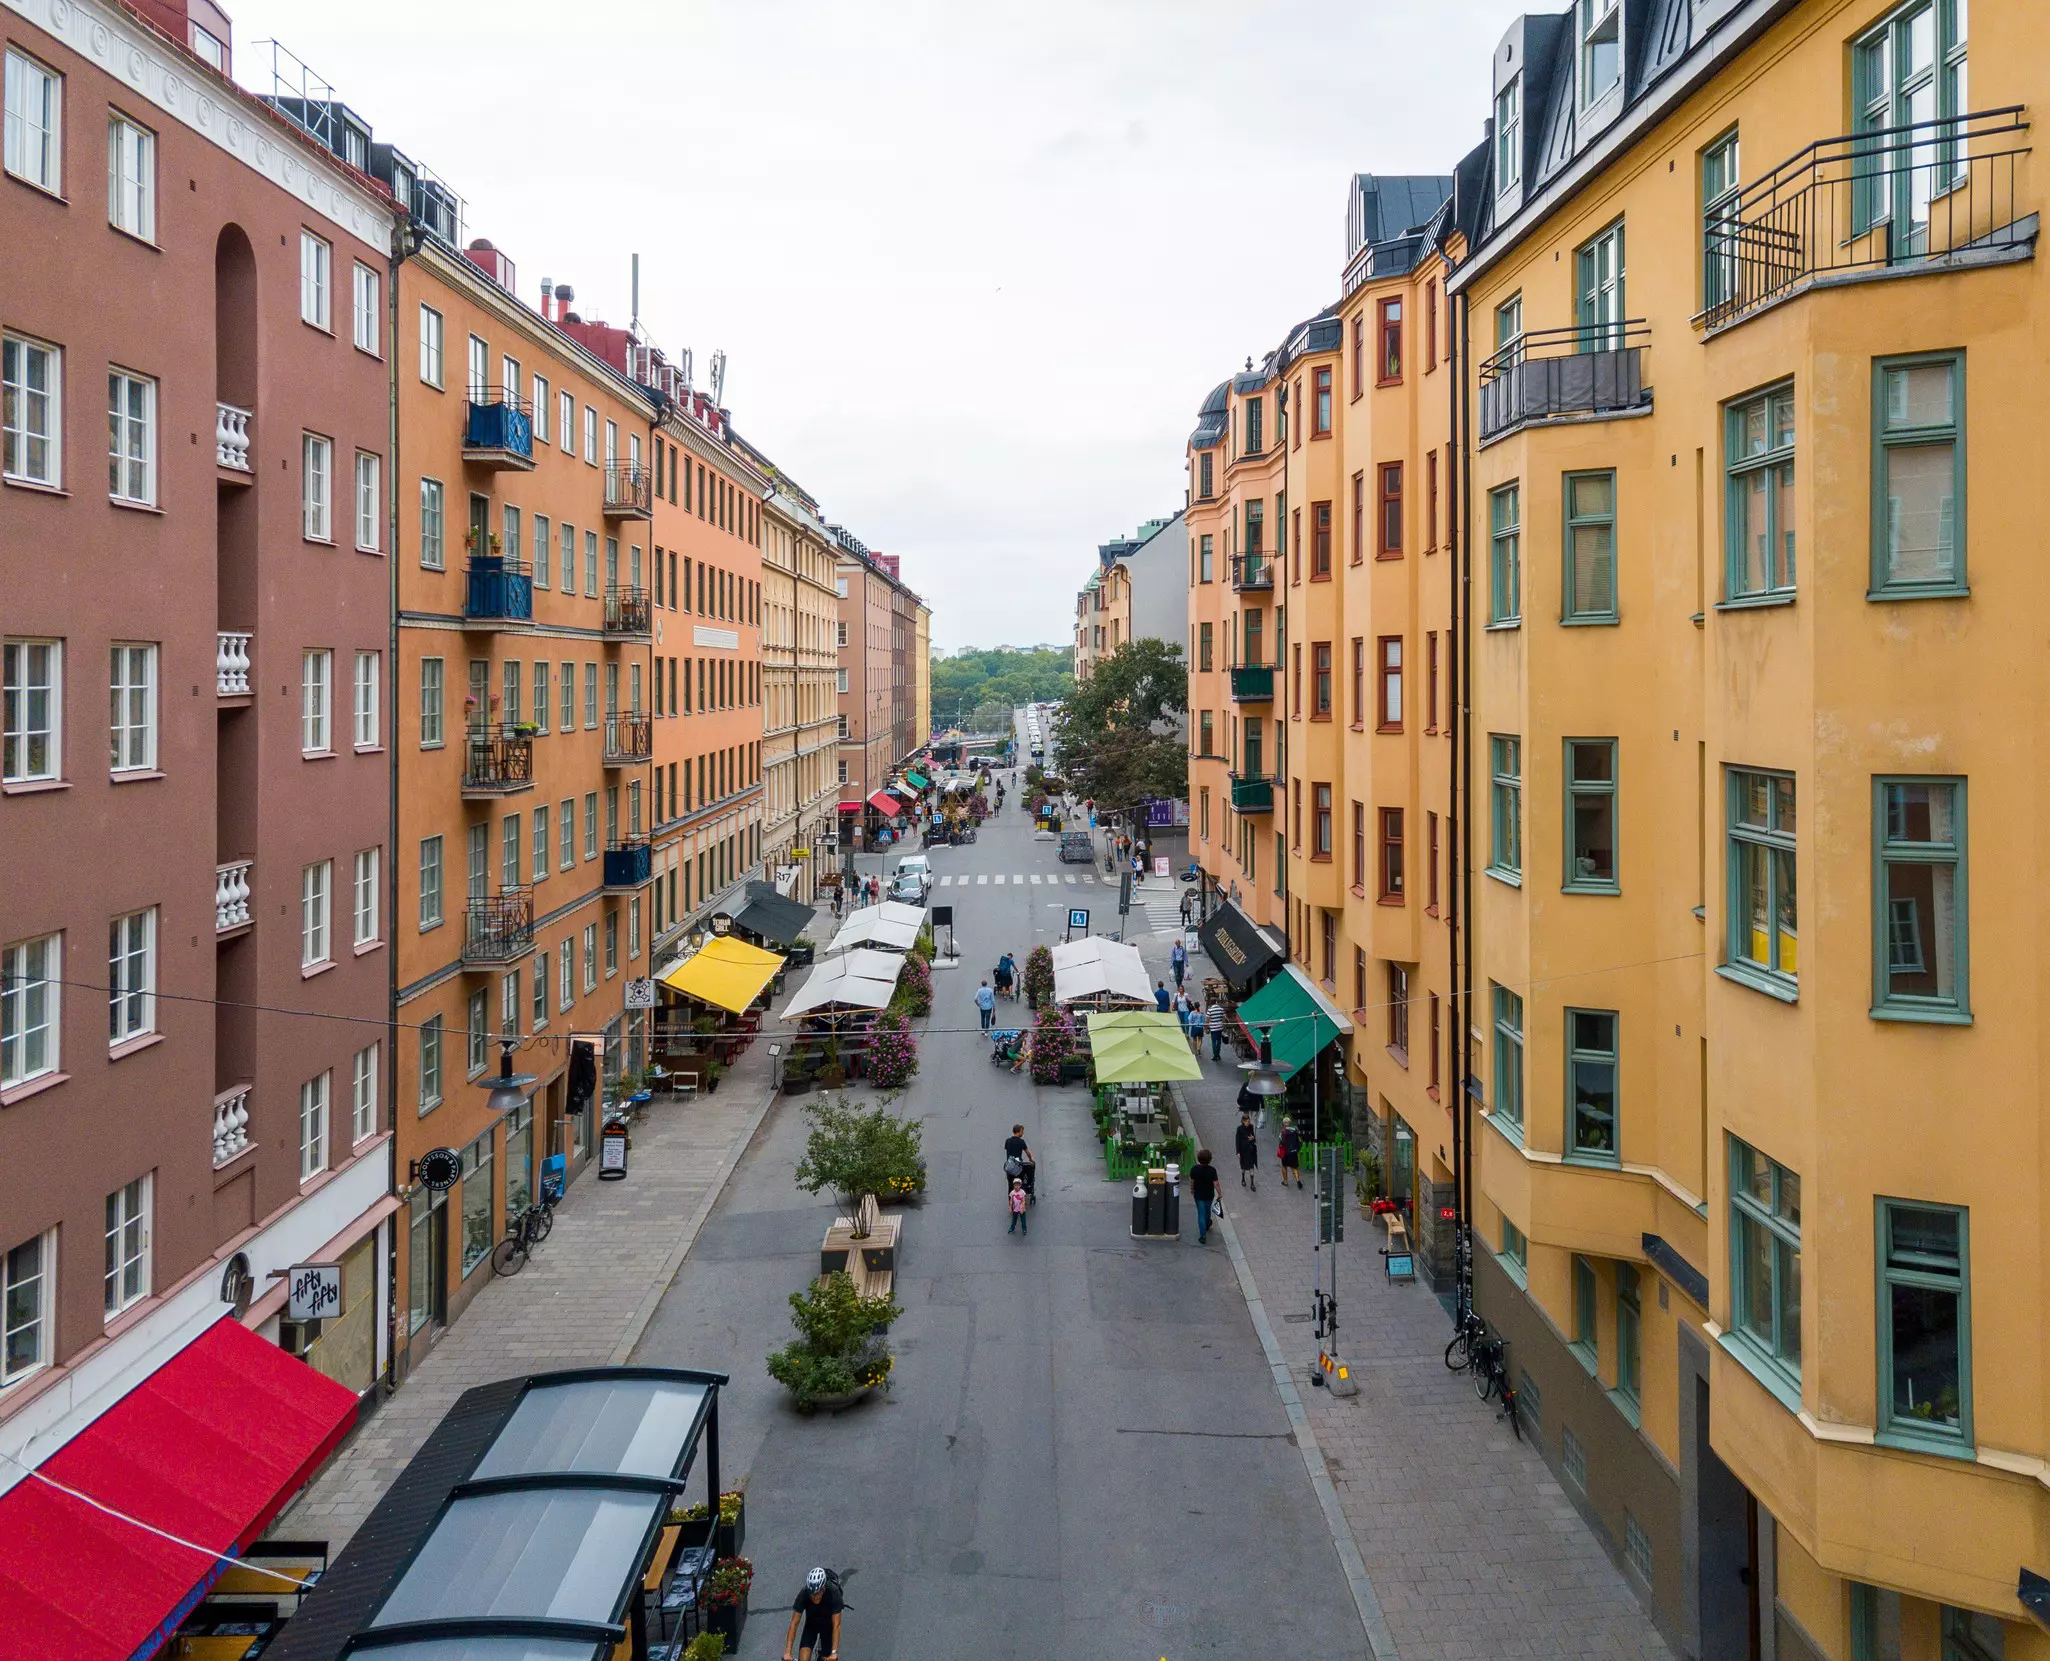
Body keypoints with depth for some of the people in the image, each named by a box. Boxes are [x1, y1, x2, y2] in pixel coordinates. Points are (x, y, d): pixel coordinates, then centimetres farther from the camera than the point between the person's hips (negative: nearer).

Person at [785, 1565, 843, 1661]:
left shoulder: (833, 1594, -34)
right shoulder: (803, 1595, -30)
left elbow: (836, 1625, -35)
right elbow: (794, 1624, -30)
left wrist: (834, 1652, -43)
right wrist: (787, 1653, -37)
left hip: (828, 1625, -1)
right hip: (811, 1624, 1)